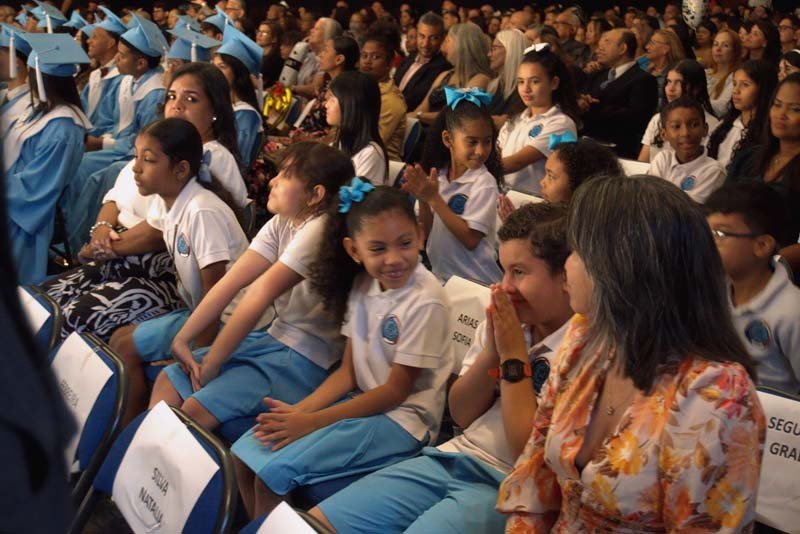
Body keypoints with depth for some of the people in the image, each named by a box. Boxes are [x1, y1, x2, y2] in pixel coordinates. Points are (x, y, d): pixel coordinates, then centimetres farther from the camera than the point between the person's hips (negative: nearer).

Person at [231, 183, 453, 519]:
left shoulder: (425, 301, -19)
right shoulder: (363, 285, 3)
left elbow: (395, 391, -16)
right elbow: (348, 372, 5)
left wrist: (312, 421, -17)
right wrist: (299, 410, -12)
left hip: (403, 420, -7)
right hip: (363, 403, 7)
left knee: (275, 472, -18)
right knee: (246, 453, 1)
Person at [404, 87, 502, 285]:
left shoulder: (484, 183, -10)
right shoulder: (437, 175, 3)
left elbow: (471, 239, -17)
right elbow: (427, 233, 6)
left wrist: (434, 199, -17)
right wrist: (423, 200, -11)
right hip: (439, 276, 5)